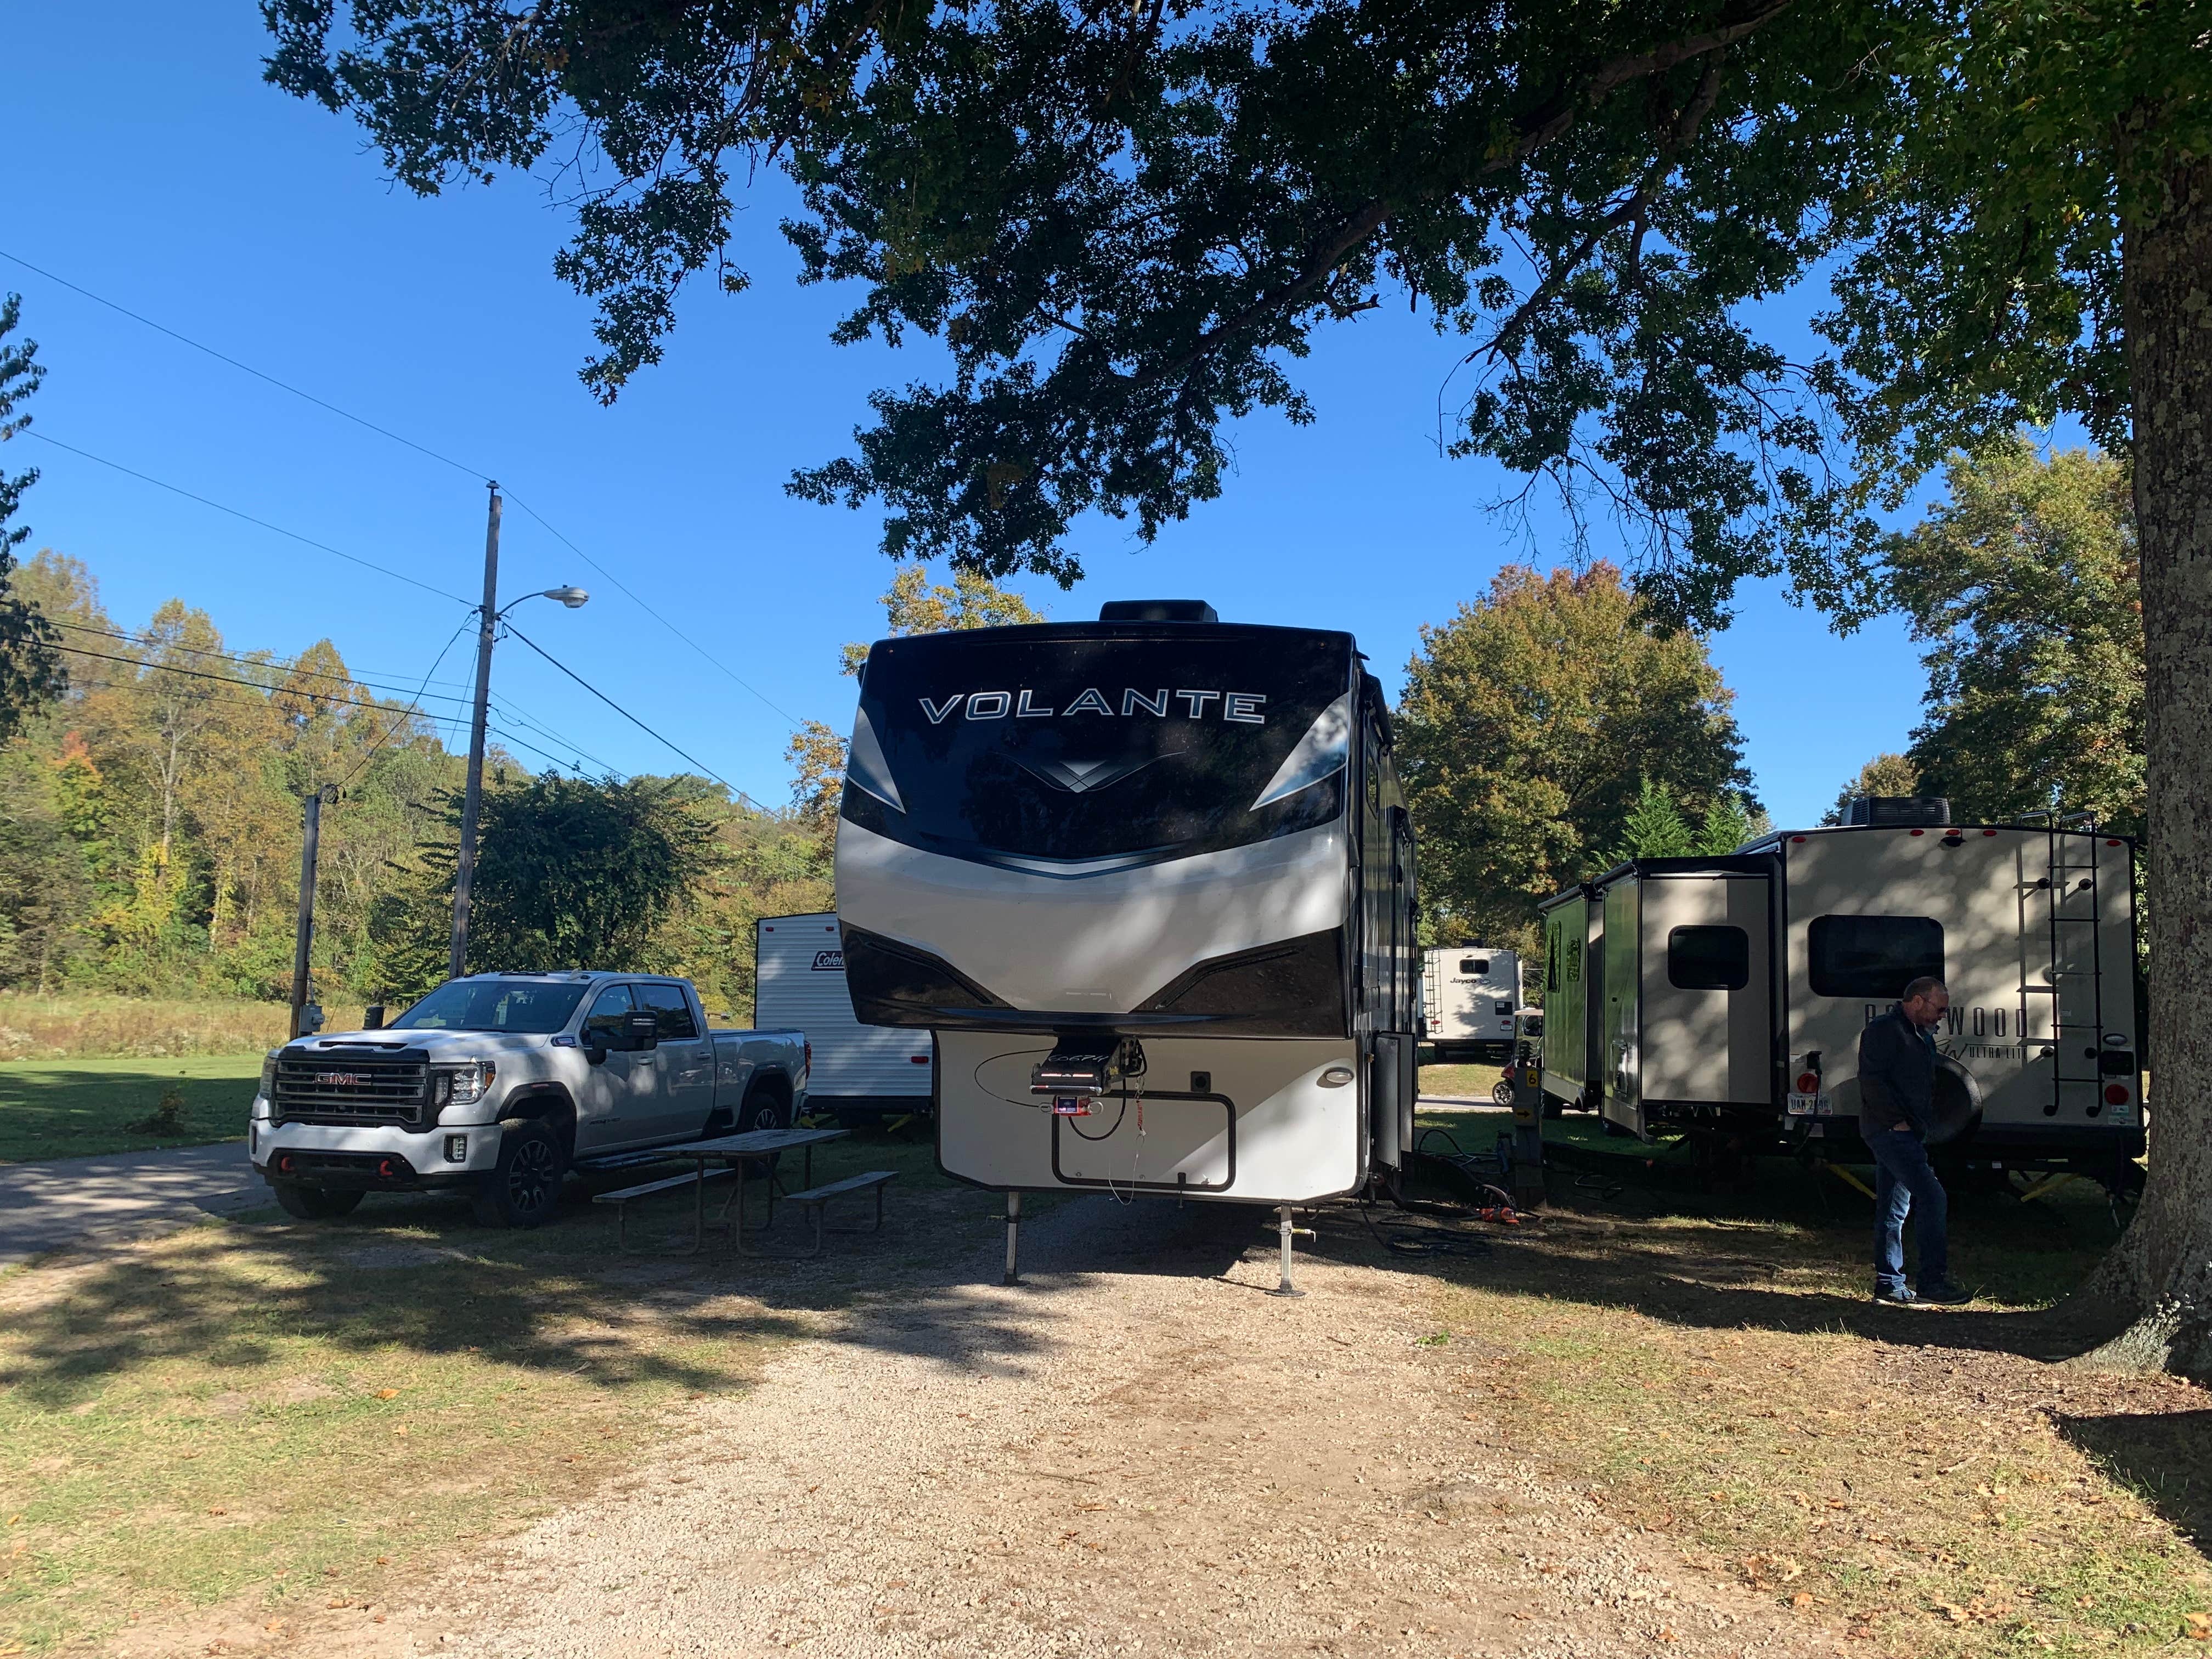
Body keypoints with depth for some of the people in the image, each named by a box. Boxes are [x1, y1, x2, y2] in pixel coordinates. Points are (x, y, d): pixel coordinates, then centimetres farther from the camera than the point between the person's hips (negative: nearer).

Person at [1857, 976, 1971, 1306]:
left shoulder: (1924, 1037, 21)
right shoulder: (1884, 1030, -10)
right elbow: (1872, 1079, -19)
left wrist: (1925, 1124, 15)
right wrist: (1897, 1120, -19)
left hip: (1908, 1135, 10)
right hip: (1889, 1131, -10)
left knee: (1894, 1211, 12)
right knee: (1933, 1198, -16)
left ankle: (1889, 1285, 17)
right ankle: (1933, 1282, -13)